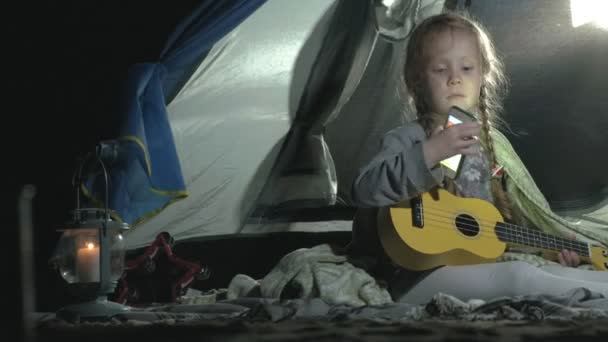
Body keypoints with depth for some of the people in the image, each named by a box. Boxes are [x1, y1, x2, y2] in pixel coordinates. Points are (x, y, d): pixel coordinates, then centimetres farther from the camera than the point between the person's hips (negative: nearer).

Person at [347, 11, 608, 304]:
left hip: (485, 259, 8)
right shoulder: (407, 139, -2)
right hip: (423, 272, -7)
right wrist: (429, 154, -30)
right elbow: (364, 190, -20)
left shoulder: (489, 144, 20)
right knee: (518, 277, -35)